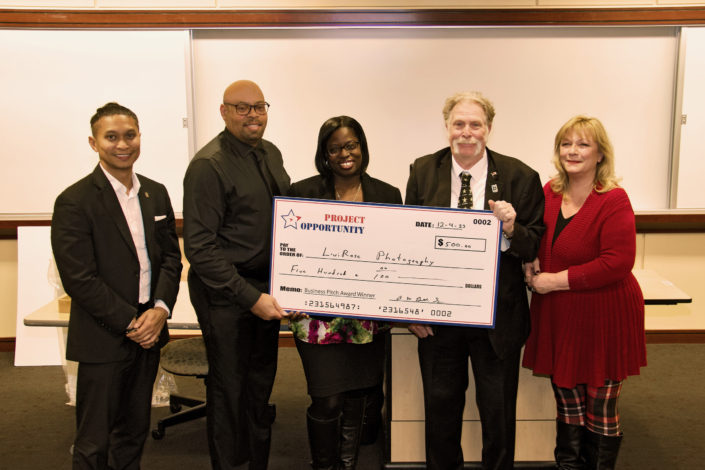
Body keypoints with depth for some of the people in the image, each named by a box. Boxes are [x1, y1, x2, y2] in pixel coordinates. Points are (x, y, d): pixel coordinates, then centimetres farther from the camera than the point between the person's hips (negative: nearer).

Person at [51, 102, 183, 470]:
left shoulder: (156, 193, 8)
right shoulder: (74, 202, -11)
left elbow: (171, 257, 8)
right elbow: (79, 278, -15)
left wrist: (160, 309, -8)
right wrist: (130, 322, -15)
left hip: (148, 332, 6)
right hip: (103, 340, -5)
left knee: (134, 433, 18)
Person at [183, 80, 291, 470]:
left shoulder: (271, 153, 8)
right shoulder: (209, 165, -16)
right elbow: (199, 248, -20)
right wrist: (251, 297, -23)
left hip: (266, 288, 8)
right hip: (226, 293, -7)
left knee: (261, 381, 20)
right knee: (229, 388, 6)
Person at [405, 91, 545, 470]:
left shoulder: (519, 177, -7)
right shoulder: (423, 172, -1)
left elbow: (534, 248, -3)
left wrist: (511, 229, -25)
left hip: (498, 316, -1)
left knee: (498, 411, 13)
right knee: (440, 407, 17)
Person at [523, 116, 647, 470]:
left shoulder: (613, 200, -14)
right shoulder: (550, 192, 5)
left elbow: (617, 263, -21)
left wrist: (556, 280, -18)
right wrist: (531, 263, -1)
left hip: (602, 319, -5)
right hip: (558, 319, 5)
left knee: (600, 411, 8)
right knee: (568, 406, 16)